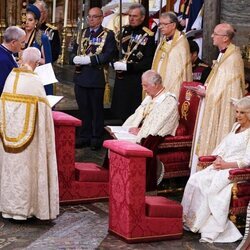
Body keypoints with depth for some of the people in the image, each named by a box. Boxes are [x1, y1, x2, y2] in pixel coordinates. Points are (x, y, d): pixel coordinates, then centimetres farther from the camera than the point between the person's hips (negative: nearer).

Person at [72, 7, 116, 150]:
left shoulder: (108, 35, -1)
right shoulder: (82, 33, 16)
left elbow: (108, 55, -13)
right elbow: (74, 51, 17)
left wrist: (89, 59, -20)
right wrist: (76, 59, -6)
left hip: (97, 78, -5)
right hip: (81, 76, 5)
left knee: (97, 110, 4)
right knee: (84, 109, 11)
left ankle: (97, 138, 11)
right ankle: (85, 137, 19)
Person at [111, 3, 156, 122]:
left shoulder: (148, 35, -7)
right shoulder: (124, 31, 12)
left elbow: (149, 61, -12)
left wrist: (130, 67, -19)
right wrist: (116, 64, -4)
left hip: (137, 80, -5)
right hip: (121, 78, 5)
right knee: (120, 112, 9)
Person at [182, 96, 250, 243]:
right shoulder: (236, 126, 19)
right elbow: (223, 146, 17)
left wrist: (227, 165, -19)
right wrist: (218, 158, -3)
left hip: (236, 170, -8)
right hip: (221, 165, 8)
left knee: (211, 187, -29)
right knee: (195, 179, -14)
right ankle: (189, 218, -13)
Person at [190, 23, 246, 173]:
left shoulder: (233, 58, -18)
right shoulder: (223, 54, 13)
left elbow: (228, 87, -21)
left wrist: (207, 93, -14)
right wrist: (206, 88, 7)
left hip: (224, 108, -10)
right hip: (214, 107, 10)